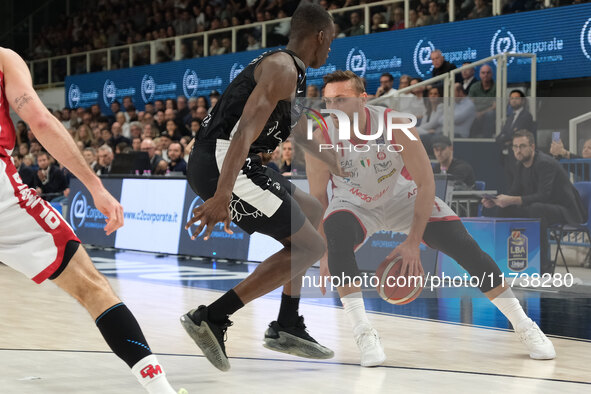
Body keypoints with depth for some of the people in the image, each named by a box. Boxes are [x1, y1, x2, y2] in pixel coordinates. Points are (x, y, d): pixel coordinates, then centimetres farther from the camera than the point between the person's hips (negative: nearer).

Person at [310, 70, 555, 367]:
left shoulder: (395, 126, -30)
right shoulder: (321, 138, -27)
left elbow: (426, 184, -22)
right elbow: (317, 196, -14)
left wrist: (413, 243, -25)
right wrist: (324, 254, -17)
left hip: (401, 196, 0)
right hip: (353, 205, 0)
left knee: (464, 247, -10)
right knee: (336, 238, -34)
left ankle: (524, 327, 7)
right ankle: (363, 334, -24)